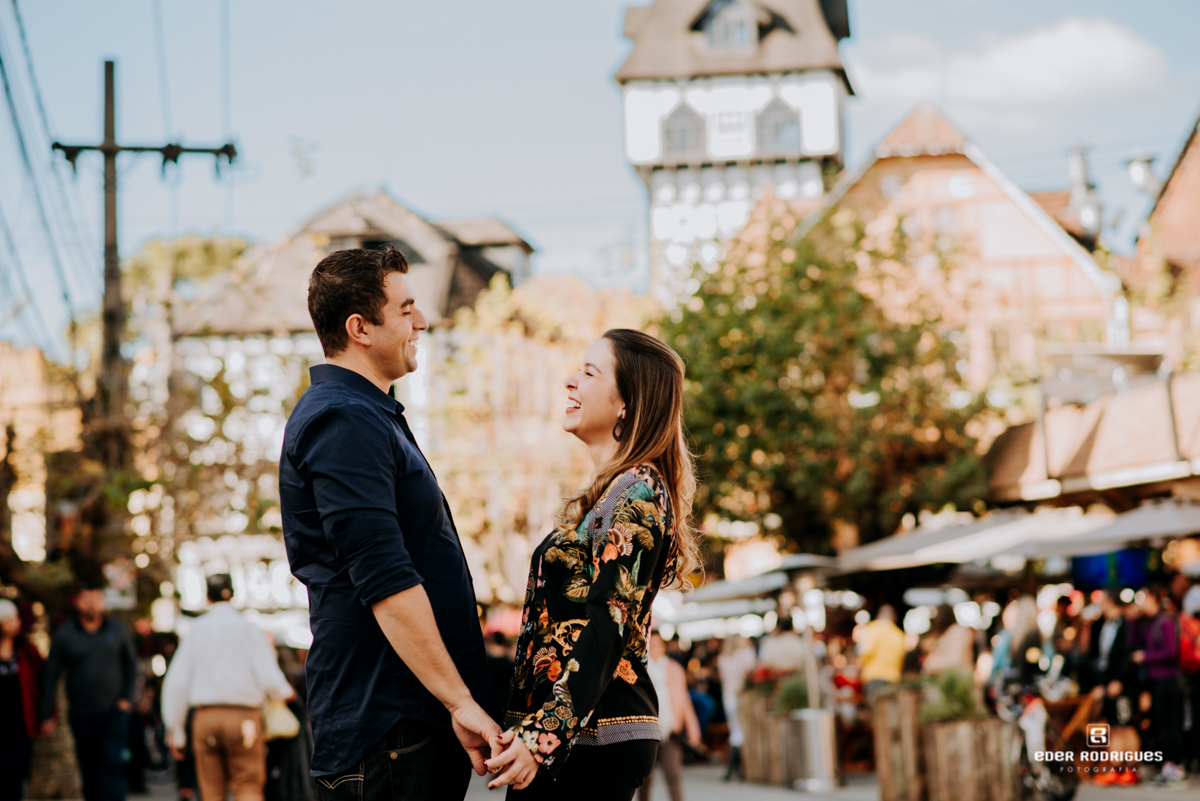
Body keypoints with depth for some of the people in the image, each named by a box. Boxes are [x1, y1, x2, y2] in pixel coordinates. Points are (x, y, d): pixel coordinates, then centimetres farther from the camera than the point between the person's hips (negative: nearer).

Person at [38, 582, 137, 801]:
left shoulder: (117, 629, 5)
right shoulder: (64, 635, 2)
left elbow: (131, 665, 14)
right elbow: (50, 676, 4)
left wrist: (126, 697, 2)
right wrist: (46, 715, 0)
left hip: (114, 711, -1)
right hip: (81, 715, 1)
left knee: (112, 763, -14)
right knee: (89, 769, 7)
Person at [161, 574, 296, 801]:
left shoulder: (195, 631, 6)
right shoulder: (250, 629, -1)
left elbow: (176, 682, 7)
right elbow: (270, 679, -6)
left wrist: (174, 729, 14)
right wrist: (285, 693, 17)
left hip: (205, 718, 2)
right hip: (244, 717, -2)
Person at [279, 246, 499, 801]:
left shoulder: (368, 415, 20)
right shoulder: (344, 422, -14)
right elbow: (385, 581, -22)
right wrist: (461, 700, -22)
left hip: (417, 716, 10)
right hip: (381, 720, -10)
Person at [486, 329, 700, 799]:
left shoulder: (637, 491, -10)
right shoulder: (609, 490, 19)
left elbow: (609, 626, -19)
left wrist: (544, 735, -25)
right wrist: (533, 729, 19)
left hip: (592, 741, -9)